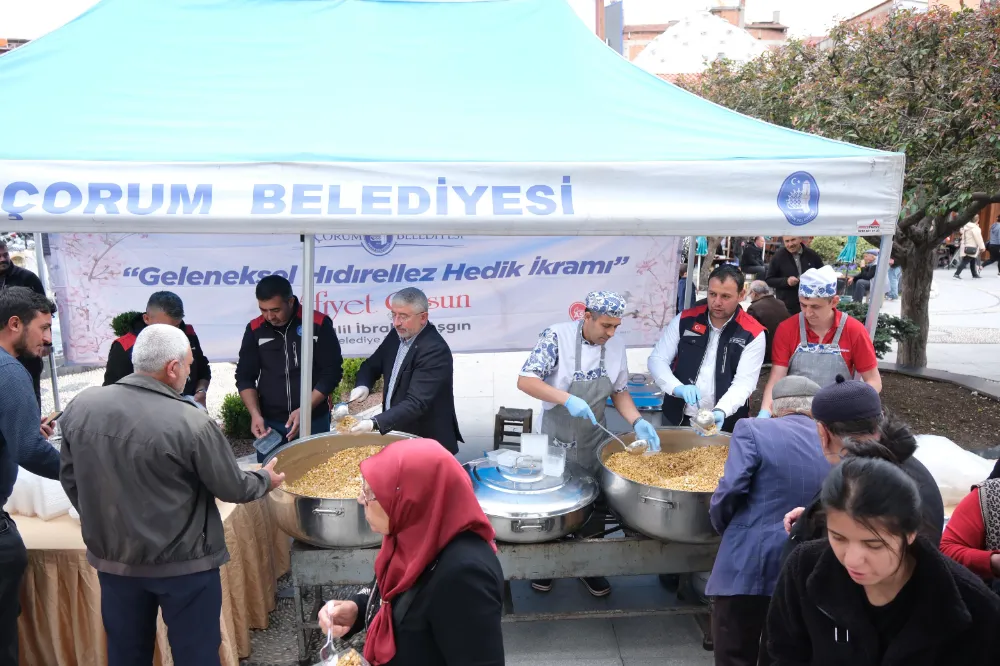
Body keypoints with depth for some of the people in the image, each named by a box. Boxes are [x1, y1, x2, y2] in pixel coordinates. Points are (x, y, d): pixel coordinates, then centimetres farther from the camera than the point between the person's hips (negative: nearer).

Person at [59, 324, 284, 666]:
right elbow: (233, 489, -11)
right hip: (182, 564, -5)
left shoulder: (81, 406, -8)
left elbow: (70, 477, 6)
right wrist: (266, 479, 10)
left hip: (112, 559, 5)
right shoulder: (192, 423, -24)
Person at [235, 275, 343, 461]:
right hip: (270, 423, 2)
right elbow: (245, 377, 5)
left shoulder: (319, 324, -8)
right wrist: (255, 414, -10)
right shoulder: (255, 330, 1)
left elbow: (332, 372, -7)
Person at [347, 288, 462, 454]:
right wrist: (363, 385, -8)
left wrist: (375, 424, -39)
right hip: (395, 436, 7)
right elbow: (372, 365, 14)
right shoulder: (397, 335, 1)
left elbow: (416, 403, -30)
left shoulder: (435, 350, -23)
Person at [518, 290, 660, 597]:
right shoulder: (557, 336, -19)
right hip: (556, 442, -4)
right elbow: (525, 380, -23)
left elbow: (619, 391, 7)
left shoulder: (616, 345, -4)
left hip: (594, 442, 4)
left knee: (596, 504, 14)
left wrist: (637, 421, -10)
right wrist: (567, 399, -34)